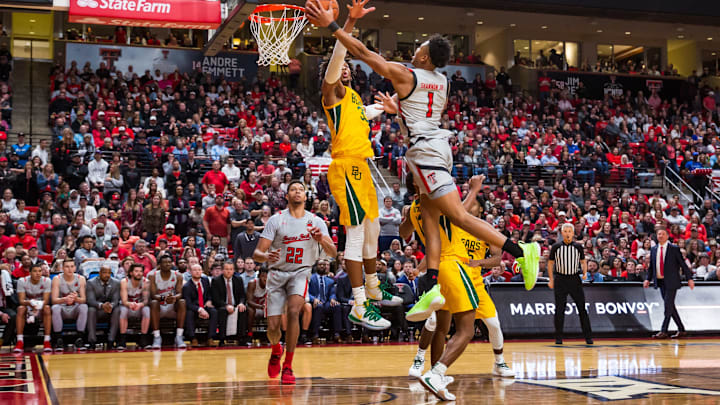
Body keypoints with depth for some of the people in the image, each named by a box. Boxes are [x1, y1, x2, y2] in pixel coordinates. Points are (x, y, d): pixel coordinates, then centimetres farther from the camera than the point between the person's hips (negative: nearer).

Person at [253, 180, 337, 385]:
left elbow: (333, 253, -6)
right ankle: (276, 351, 34)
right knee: (273, 326, -4)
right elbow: (257, 253, -9)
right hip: (277, 273, 0)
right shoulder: (276, 220, -6)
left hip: (300, 272, 0)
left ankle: (288, 366, -16)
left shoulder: (316, 222, -1)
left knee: (293, 312, -27)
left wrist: (321, 240, -26)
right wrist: (266, 257, -33)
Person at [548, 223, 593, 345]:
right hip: (560, 280, -1)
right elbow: (550, 263, 9)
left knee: (582, 308, -1)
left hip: (575, 279, 1)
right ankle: (558, 338, 6)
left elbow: (583, 261, 14)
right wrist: (551, 280, 4)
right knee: (559, 310, -1)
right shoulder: (556, 247, 2)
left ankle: (588, 337, 4)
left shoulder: (578, 247, 4)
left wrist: (585, 272, -5)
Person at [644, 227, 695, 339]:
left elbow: (683, 264, -3)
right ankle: (681, 330, 18)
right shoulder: (653, 249, 10)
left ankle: (664, 331, -7)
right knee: (670, 306, 9)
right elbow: (651, 266, 16)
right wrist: (648, 279, 5)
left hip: (671, 282, -5)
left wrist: (689, 279, -7)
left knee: (668, 305, -9)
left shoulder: (674, 249, -4)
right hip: (660, 282, 5)